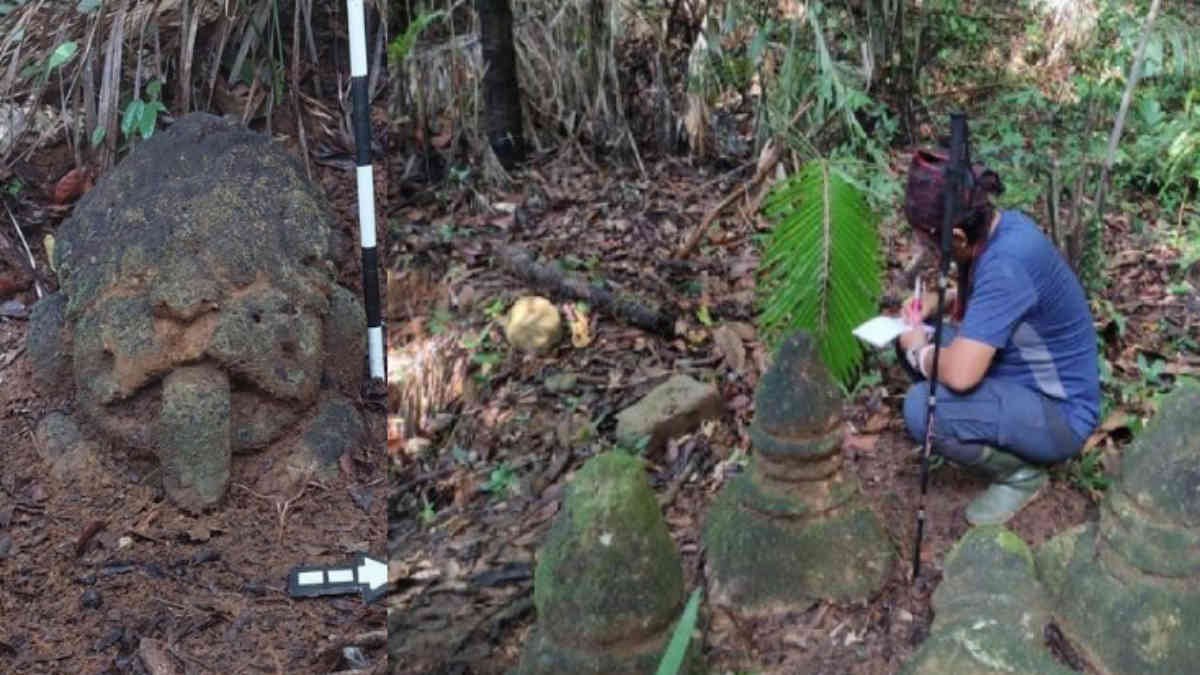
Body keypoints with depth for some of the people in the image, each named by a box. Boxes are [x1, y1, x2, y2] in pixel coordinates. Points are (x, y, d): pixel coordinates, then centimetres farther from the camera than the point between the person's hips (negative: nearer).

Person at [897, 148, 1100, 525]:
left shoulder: (1007, 262, -32)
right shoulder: (999, 225, -4)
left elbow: (960, 374, -37)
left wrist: (919, 352, -16)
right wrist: (941, 301, 2)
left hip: (1058, 414, -9)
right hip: (1023, 378, 9)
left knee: (923, 408, -28)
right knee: (917, 343, 6)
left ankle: (1021, 472, -3)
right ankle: (1000, 434, 13)